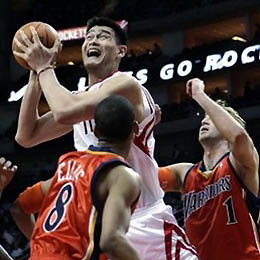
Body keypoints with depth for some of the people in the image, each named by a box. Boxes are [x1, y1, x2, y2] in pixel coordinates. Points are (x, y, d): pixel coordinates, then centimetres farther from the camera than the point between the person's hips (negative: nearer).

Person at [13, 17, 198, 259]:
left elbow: (64, 111, -27)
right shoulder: (81, 98, 14)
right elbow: (26, 136, 13)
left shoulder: (125, 84, -13)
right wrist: (36, 74, 6)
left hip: (145, 222, -8)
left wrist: (44, 67, -11)